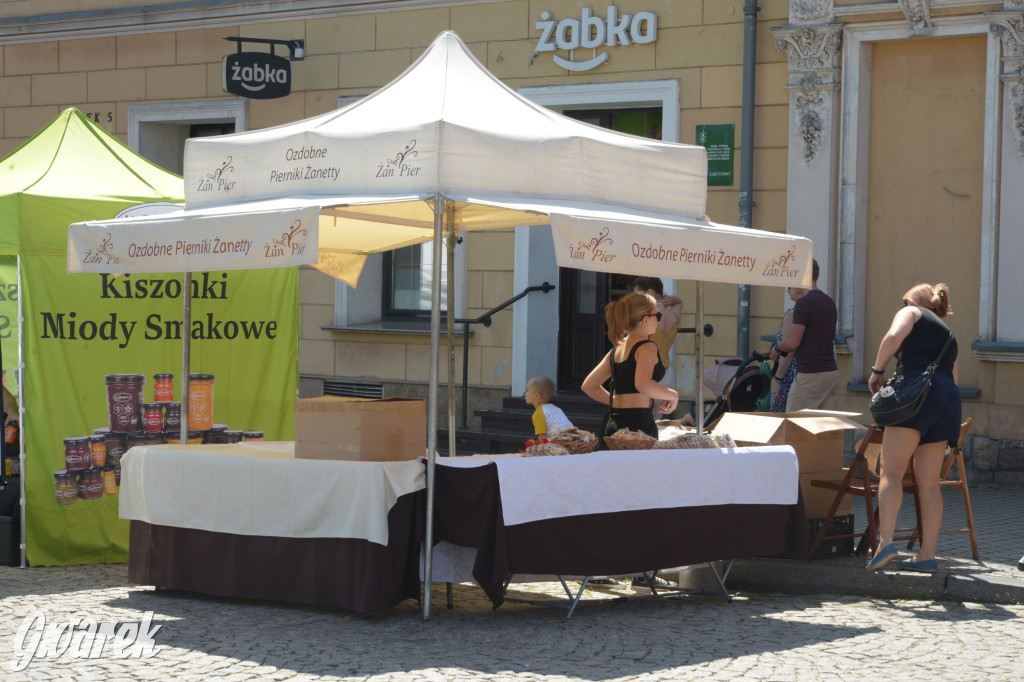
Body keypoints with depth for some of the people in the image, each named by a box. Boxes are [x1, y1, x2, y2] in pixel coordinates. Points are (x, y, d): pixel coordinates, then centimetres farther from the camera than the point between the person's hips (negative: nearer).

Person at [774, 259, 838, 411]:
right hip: (831, 372, 8)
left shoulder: (804, 303, -13)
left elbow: (792, 343, -18)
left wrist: (777, 347, 4)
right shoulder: (829, 302, 15)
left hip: (811, 375, -8)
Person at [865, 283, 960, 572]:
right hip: (949, 397, 7)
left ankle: (885, 542, -27)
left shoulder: (912, 312, 14)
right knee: (929, 481, 7)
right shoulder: (947, 334, 33)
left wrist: (877, 370, 1)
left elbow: (894, 335, -8)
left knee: (891, 471, -11)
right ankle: (927, 554, 3)